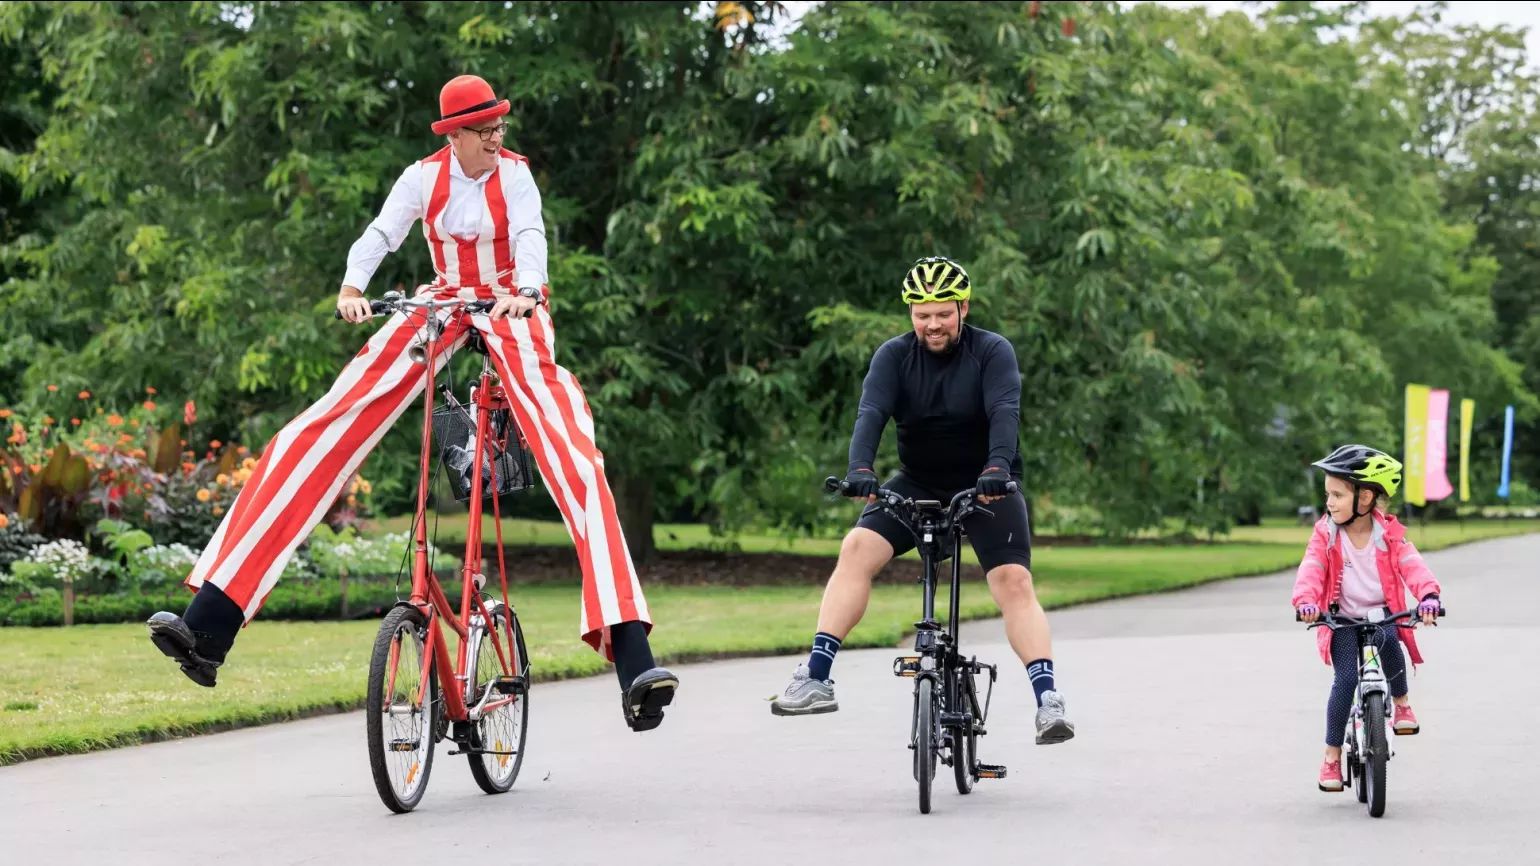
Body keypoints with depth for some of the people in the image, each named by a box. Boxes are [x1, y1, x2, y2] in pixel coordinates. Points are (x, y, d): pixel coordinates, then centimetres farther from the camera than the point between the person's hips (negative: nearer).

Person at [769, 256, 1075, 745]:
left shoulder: (993, 352, -12)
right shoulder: (894, 356, -6)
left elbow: (1004, 412, -27)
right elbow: (871, 413, -21)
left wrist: (997, 468, -46)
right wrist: (860, 469, -40)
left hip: (986, 486, -2)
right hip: (917, 484, 2)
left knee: (1014, 581, -19)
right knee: (857, 547, -17)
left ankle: (1048, 701, -20)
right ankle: (815, 680, -17)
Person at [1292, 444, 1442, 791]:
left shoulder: (1389, 534, -5)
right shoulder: (1326, 534, -5)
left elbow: (1411, 565, -18)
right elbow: (1312, 568, -18)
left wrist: (1428, 595, -38)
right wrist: (1306, 600, -39)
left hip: (1381, 615, 0)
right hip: (1343, 620, 0)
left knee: (1388, 639, -34)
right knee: (1345, 679, -17)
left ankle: (1402, 702, -4)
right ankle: (1332, 756, -2)